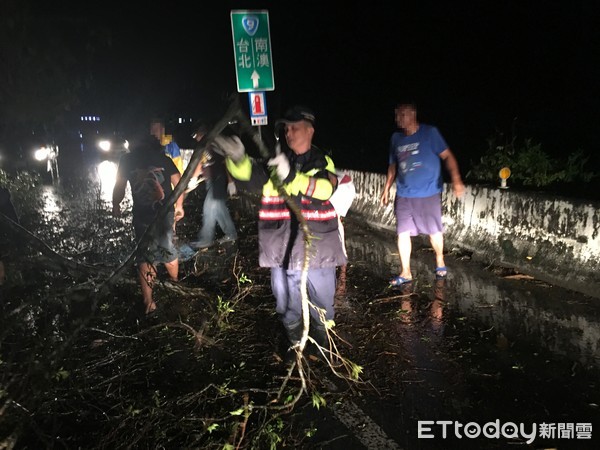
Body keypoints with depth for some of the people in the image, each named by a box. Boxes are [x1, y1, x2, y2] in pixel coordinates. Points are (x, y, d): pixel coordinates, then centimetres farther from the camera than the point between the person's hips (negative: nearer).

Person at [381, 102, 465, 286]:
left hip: (429, 193, -3)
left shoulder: (429, 132, -9)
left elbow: (447, 156, -11)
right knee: (402, 232, 1)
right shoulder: (396, 138, 4)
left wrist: (456, 179, -25)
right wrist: (387, 188, 15)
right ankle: (405, 272, 11)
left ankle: (440, 261, 36)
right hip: (403, 195, 4)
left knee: (434, 231, 10)